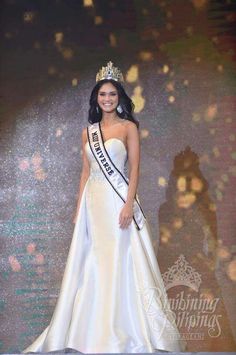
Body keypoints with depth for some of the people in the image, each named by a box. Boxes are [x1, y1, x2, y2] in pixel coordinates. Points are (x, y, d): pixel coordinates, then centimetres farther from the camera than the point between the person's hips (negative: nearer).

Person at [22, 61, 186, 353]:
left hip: (118, 198, -5)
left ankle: (124, 330, 5)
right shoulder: (88, 131, 13)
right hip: (93, 201, 5)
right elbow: (85, 171, 15)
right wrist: (79, 207, 9)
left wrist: (128, 205, -16)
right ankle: (96, 331, 14)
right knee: (92, 262, 5)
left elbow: (134, 169, -5)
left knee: (121, 260, -4)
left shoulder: (128, 127, 1)